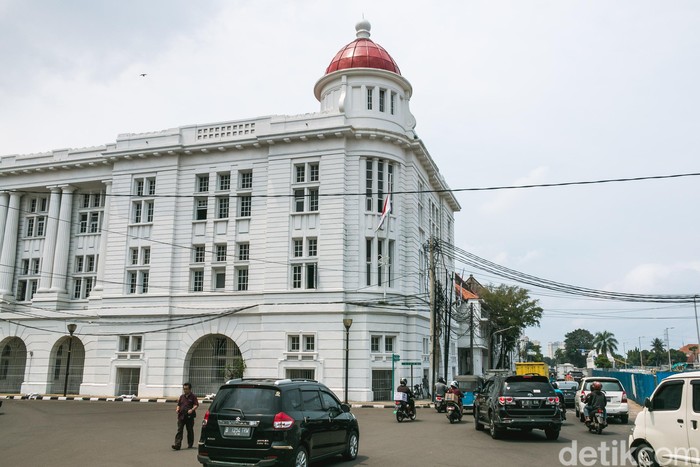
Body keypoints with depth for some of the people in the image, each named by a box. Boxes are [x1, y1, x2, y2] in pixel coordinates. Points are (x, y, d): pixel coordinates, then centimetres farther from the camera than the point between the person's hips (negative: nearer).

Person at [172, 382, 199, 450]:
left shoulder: (193, 397, -1)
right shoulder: (182, 397, 14)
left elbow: (196, 405, -7)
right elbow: (179, 404, 21)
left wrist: (192, 410, -23)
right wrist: (177, 408, 0)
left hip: (189, 416, -4)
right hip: (181, 416, 4)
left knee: (190, 431, 9)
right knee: (179, 430, -5)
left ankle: (190, 444, 24)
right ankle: (177, 445, -10)